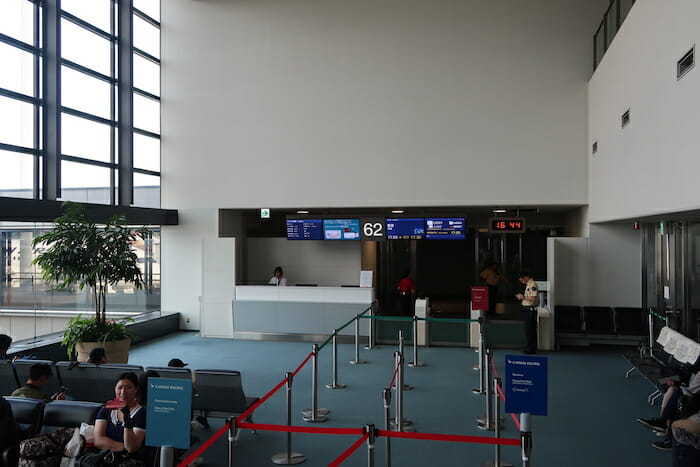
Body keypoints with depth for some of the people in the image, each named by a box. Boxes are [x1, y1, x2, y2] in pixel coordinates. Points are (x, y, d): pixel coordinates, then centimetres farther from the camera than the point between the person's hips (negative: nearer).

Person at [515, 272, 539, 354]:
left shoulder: (533, 284, -16)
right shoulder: (528, 284, 15)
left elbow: (533, 298, -25)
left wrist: (523, 297, -16)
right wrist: (522, 297, 11)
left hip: (531, 309, -10)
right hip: (528, 309, 10)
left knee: (529, 330, -5)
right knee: (531, 330, 13)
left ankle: (530, 349, 1)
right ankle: (531, 348, 20)